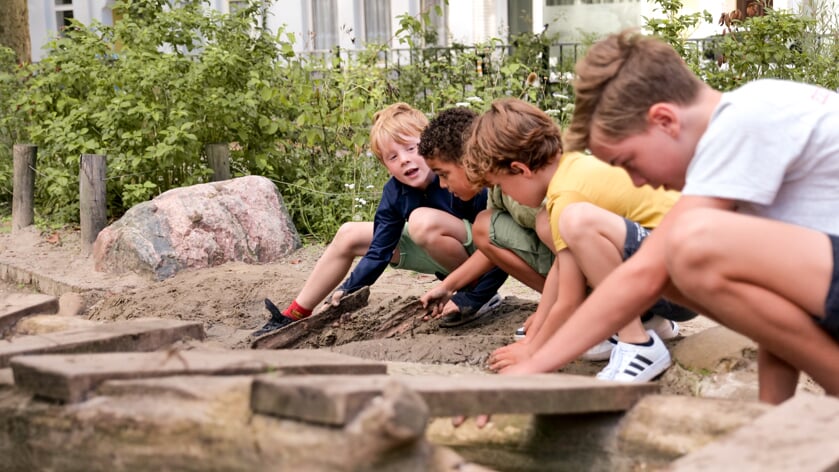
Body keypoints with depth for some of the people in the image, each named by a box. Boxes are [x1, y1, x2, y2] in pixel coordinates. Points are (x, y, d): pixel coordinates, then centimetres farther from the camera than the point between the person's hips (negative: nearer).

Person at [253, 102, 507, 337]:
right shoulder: (395, 192, -12)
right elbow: (378, 252, -3)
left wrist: (471, 300, -34)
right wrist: (348, 291, -13)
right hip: (447, 255, 7)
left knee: (424, 220, -35)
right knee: (349, 235, 7)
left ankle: (475, 293, -16)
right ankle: (296, 315, 15)